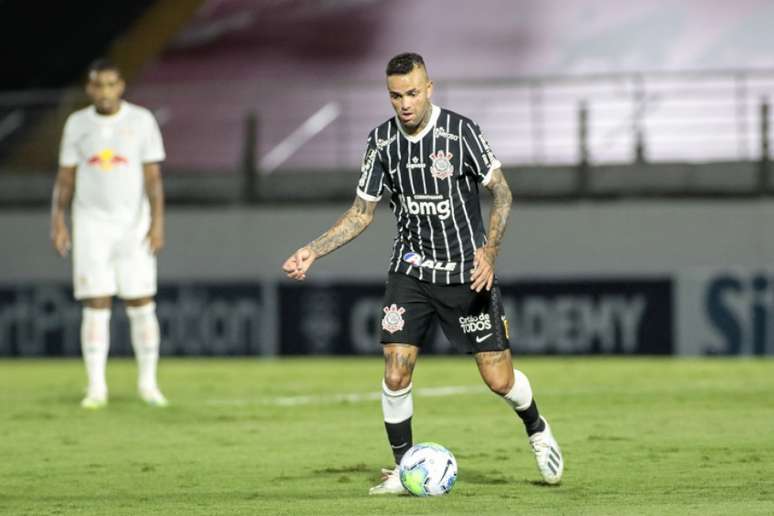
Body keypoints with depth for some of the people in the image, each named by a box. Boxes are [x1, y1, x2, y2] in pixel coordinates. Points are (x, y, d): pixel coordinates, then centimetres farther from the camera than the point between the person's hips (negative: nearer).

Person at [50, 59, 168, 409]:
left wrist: (158, 223, -14)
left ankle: (148, 383, 12)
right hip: (91, 225, 1)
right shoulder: (77, 124, 2)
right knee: (96, 306, -5)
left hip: (133, 224, -1)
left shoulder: (141, 121, -3)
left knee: (141, 304, -2)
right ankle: (96, 388, -2)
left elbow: (153, 177, -6)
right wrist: (57, 221, -4)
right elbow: (65, 177, 6)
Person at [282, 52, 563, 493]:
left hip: (468, 272, -3)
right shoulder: (382, 141, -2)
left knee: (499, 379, -1)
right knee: (396, 374, -11)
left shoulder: (459, 130, -14)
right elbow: (362, 213, 6)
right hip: (411, 270, 3)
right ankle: (403, 469, 6)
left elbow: (502, 193, -9)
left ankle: (537, 429, 31)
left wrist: (489, 251, -22)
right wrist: (312, 252, -4)